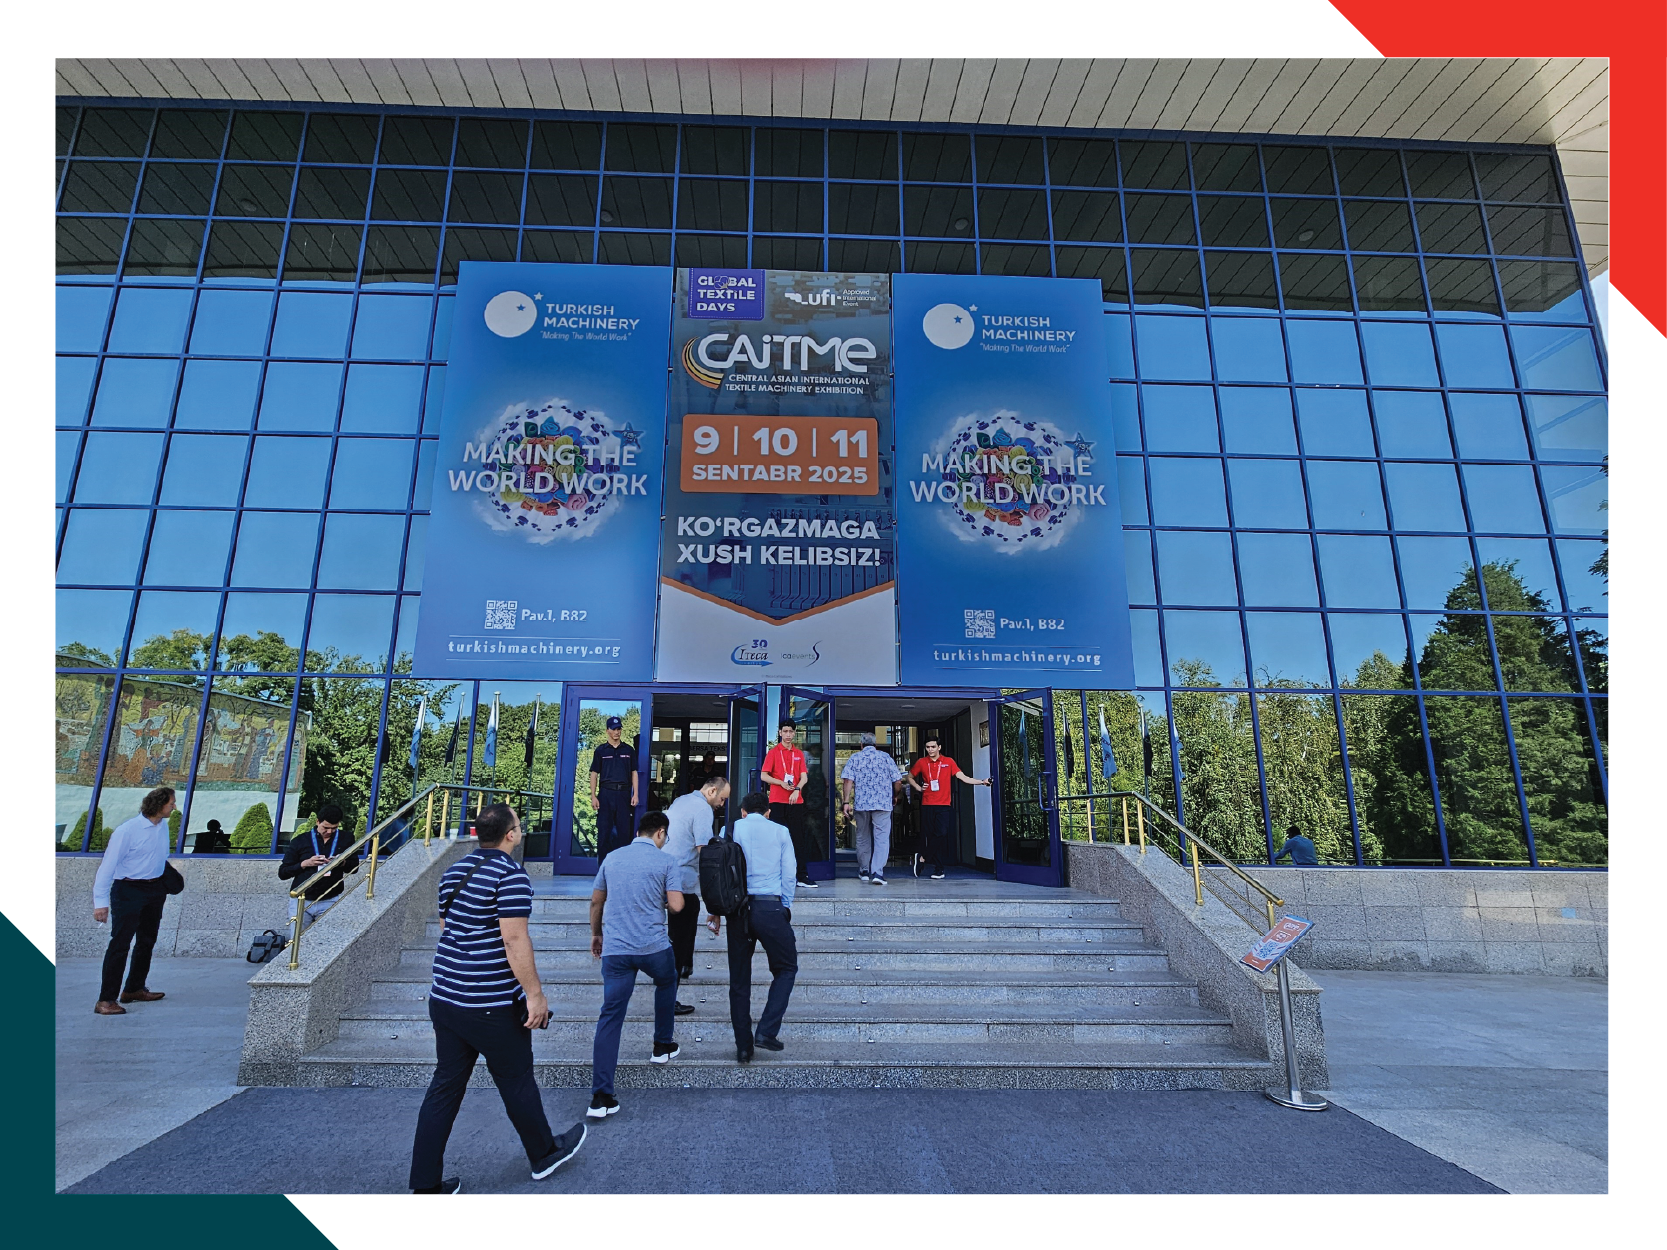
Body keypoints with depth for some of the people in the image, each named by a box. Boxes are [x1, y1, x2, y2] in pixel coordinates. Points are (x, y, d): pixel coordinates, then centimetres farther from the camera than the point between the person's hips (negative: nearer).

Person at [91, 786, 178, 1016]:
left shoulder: (163, 826, 3)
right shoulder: (127, 830, -19)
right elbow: (108, 865, -18)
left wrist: (167, 880, 7)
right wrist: (101, 902, -21)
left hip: (155, 890, 8)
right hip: (128, 891, -7)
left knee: (147, 941, 16)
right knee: (120, 943, -7)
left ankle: (135, 989, 30)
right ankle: (105, 1000, -1)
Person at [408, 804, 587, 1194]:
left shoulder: (454, 872, 9)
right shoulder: (511, 874, -18)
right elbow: (514, 939, -23)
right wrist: (535, 994, -17)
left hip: (444, 997, 8)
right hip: (492, 1005, -7)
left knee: (445, 1087, 14)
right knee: (516, 1083, 11)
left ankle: (425, 1184, 19)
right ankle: (544, 1155, 30)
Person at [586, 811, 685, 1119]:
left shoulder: (612, 858, 11)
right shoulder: (666, 861, -3)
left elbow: (596, 901, 18)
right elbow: (676, 905, -11)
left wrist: (596, 934, 31)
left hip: (614, 949, 3)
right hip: (654, 946, -3)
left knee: (610, 1017, 2)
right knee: (666, 983, 29)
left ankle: (600, 1097, -3)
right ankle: (663, 1046, 39)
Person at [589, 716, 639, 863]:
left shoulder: (629, 750, 11)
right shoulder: (601, 750, 7)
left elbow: (634, 773, 11)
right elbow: (594, 774, 5)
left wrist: (635, 794, 1)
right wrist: (593, 796, -4)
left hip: (624, 794, 1)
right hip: (606, 794, -1)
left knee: (624, 830, 2)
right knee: (604, 830, 0)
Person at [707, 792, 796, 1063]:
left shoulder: (730, 830, 8)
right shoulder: (780, 832, 7)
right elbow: (788, 875, 4)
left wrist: (716, 911, 11)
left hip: (737, 908, 2)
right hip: (770, 907, -2)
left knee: (739, 979, 11)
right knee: (786, 968, 15)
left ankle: (743, 1047, 14)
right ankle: (766, 1031, 2)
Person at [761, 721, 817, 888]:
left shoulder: (799, 754, 12)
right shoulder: (773, 752, 4)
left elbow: (804, 777, 5)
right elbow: (763, 776, -1)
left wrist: (796, 790, -14)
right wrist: (782, 783, -13)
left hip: (796, 800, 3)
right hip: (777, 801, -3)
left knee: (799, 838, 1)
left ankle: (802, 876, 4)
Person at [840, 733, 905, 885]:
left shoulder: (854, 758, 5)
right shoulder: (886, 758, 4)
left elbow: (847, 780, -6)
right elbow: (897, 781, 2)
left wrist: (847, 801, -5)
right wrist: (895, 796, 20)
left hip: (861, 804, 2)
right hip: (883, 804, -1)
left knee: (863, 837, 15)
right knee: (882, 838, -3)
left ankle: (864, 871, 23)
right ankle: (877, 872, -16)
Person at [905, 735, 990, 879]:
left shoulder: (948, 762, 2)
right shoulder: (921, 762, 5)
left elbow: (963, 777, -3)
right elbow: (910, 777, 20)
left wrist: (982, 782, -14)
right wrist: (919, 787, 3)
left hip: (943, 805, 0)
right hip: (927, 805, 1)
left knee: (941, 835, -7)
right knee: (930, 836, 1)